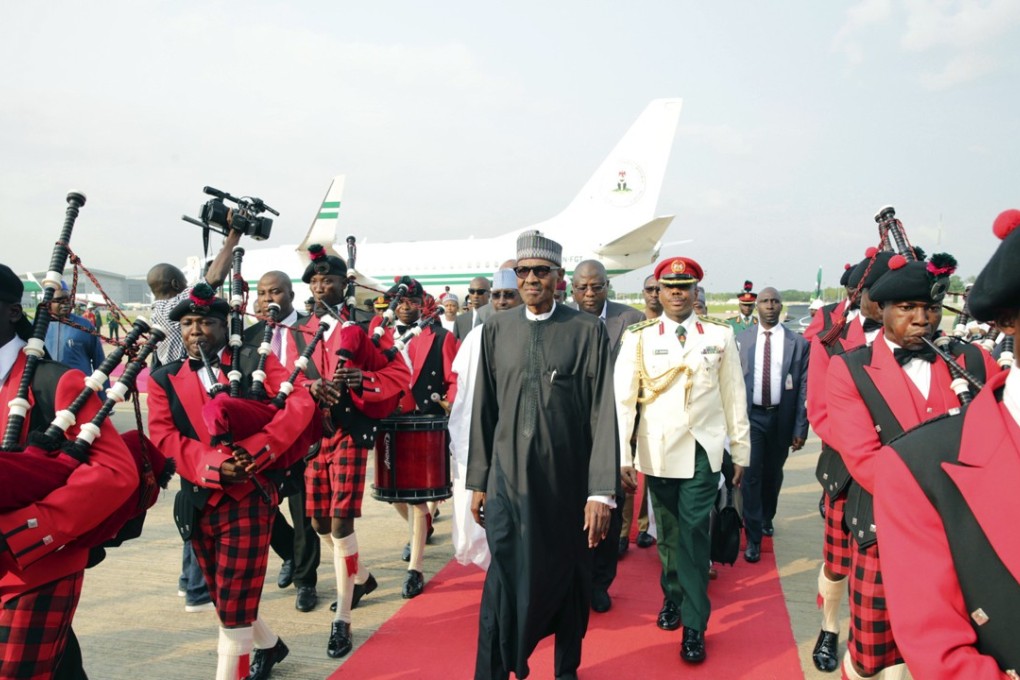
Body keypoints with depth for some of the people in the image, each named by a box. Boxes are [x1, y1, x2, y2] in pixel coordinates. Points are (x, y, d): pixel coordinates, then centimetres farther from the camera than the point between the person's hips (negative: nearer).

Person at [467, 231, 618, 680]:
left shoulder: (588, 330, -5)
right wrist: (478, 481, 7)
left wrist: (601, 491, -12)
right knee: (504, 581, 0)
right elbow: (484, 409, 6)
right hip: (509, 478, 1)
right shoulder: (496, 328, 3)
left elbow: (602, 413, -8)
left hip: (569, 481, -1)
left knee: (569, 580, 14)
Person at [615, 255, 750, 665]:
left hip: (702, 451, -1)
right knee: (667, 532, 14)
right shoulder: (638, 338, -1)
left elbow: (734, 396, 4)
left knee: (693, 534, -2)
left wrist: (741, 451, 6)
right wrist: (622, 456, -9)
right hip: (657, 452, 1)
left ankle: (695, 626, 10)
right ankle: (673, 598, 35)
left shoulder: (720, 336, 1)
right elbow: (623, 398, -5)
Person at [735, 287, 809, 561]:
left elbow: (803, 388, -3)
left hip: (781, 418, 1)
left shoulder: (798, 343, -4)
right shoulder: (741, 340, -2)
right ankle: (753, 537, 9)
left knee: (773, 474, 18)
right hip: (750, 416, -1)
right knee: (751, 475, -2)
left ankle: (766, 518, 43)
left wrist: (800, 428, -4)